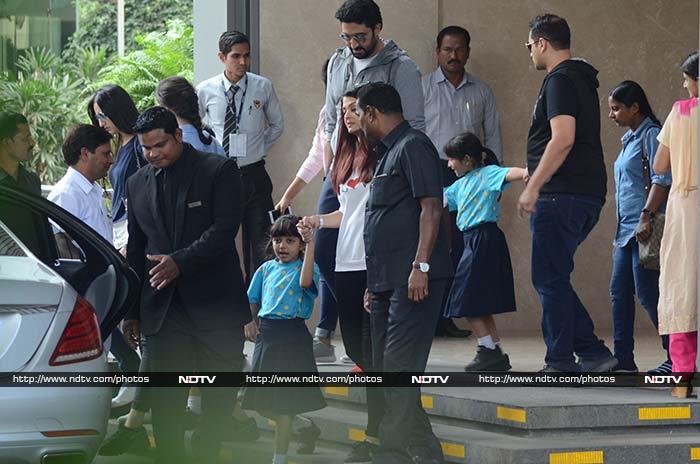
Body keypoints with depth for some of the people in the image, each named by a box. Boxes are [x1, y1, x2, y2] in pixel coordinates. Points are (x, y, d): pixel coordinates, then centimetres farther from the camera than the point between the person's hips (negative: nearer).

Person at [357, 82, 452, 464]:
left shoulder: (413, 146, -8)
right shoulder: (388, 153, 22)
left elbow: (431, 207, -17)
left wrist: (420, 266, -24)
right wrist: (375, 283, 24)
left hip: (413, 281, -11)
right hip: (388, 282, 11)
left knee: (399, 371, -14)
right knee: (385, 371, 11)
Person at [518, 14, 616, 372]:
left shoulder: (560, 81, -10)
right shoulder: (583, 81, 21)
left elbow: (563, 139, -21)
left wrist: (533, 188, -19)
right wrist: (534, 173, 34)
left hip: (562, 195, -10)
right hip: (588, 194, 10)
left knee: (550, 280, -5)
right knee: (552, 280, 13)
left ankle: (560, 363, -5)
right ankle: (592, 353, 9)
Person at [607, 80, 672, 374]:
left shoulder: (651, 135, -8)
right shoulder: (629, 140, 20)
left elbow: (662, 179, -18)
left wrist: (647, 216, -26)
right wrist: (619, 236, 24)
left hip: (644, 229, -10)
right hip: (627, 229, 10)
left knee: (647, 293, -11)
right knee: (619, 292, 8)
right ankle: (623, 360, 12)